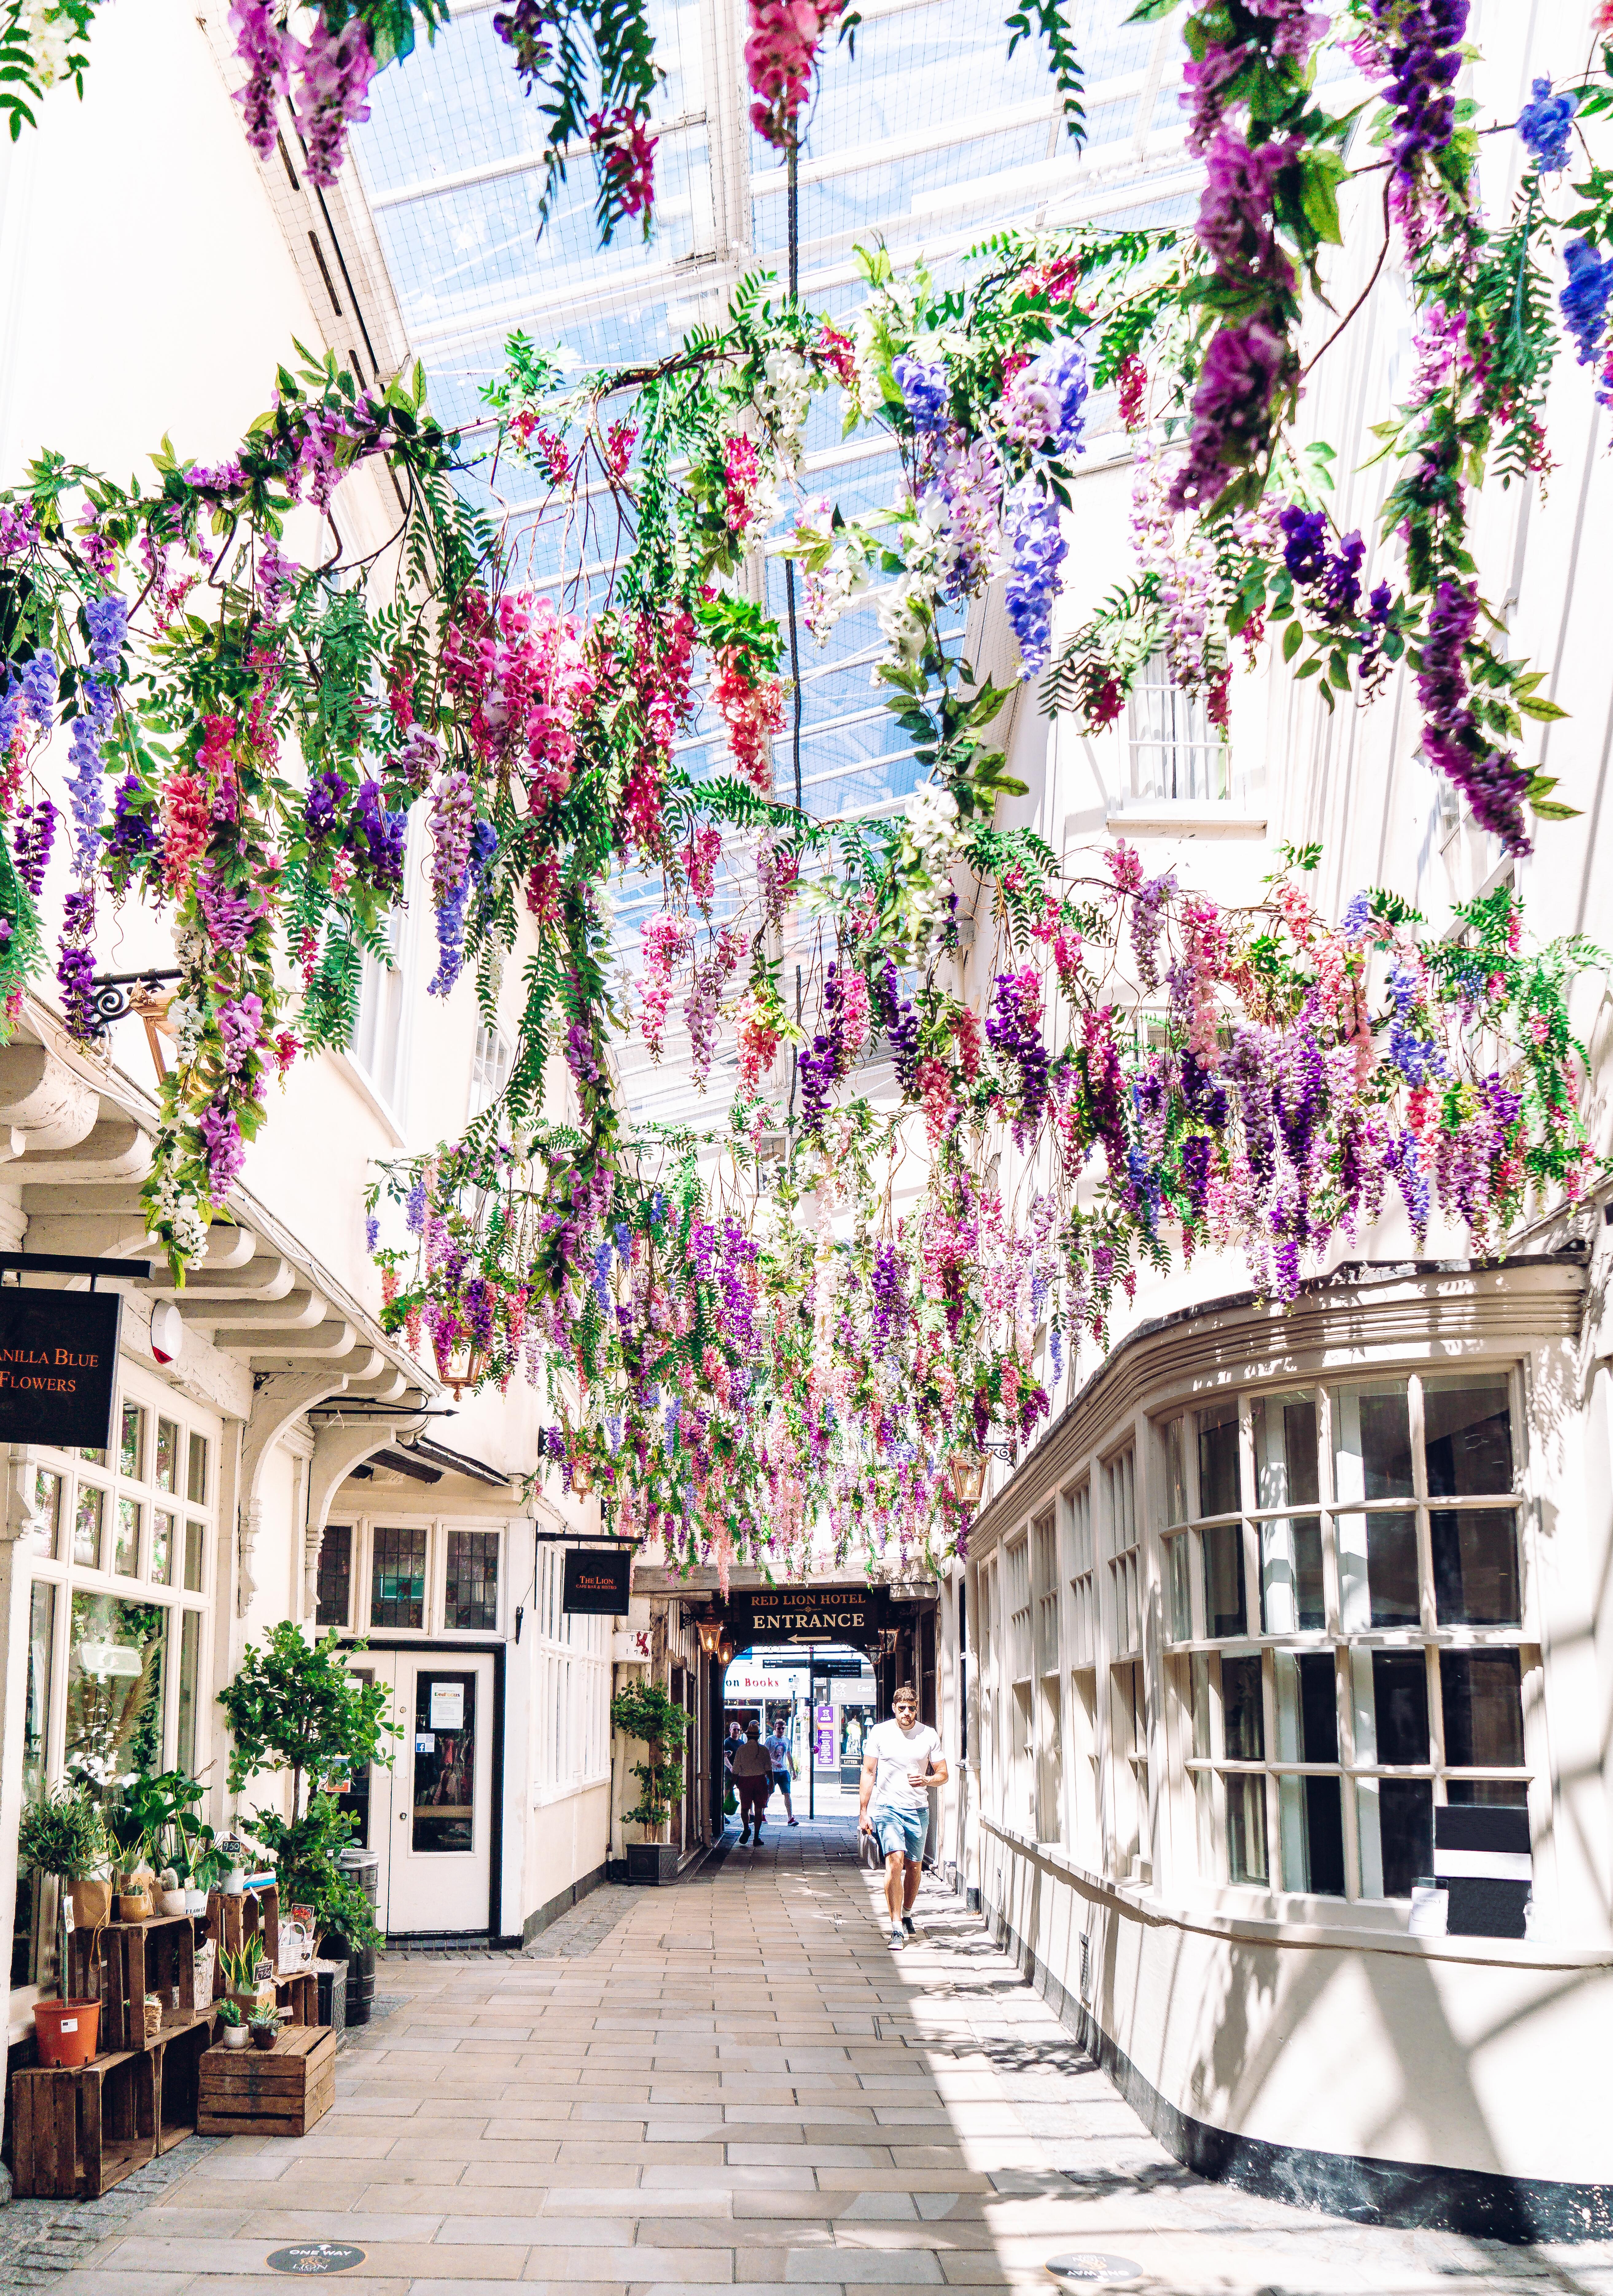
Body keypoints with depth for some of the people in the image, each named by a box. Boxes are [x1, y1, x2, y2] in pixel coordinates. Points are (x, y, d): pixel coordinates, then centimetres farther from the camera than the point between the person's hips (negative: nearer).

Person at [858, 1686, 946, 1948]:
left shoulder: (929, 1736, 2)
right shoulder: (879, 1733, -1)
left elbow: (943, 1774, 7)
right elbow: (868, 1773, 3)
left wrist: (926, 1781, -15)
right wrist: (863, 1812, -2)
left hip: (919, 1810, 2)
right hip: (887, 1807, -2)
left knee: (915, 1866, 10)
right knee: (895, 1860, -18)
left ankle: (907, 1915, 35)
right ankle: (897, 1928, -18)